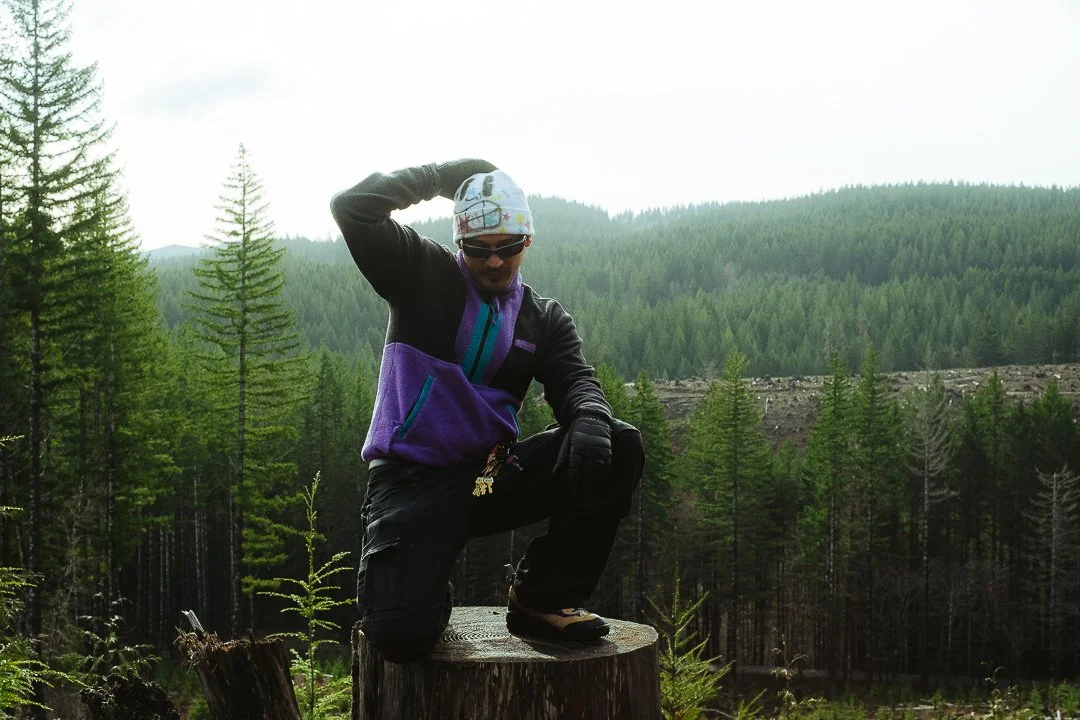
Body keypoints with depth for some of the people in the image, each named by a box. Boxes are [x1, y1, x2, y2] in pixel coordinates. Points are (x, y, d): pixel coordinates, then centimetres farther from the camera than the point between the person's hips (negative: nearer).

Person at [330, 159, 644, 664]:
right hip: (413, 480, -4)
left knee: (619, 447, -19)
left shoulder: (545, 319, 13)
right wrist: (444, 176, -4)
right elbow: (352, 207, -10)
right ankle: (426, 594, 15)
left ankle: (546, 598, -6)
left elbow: (574, 381, -4)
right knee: (401, 636, -26)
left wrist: (590, 418, -28)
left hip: (495, 475, 4)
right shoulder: (423, 276, 3)